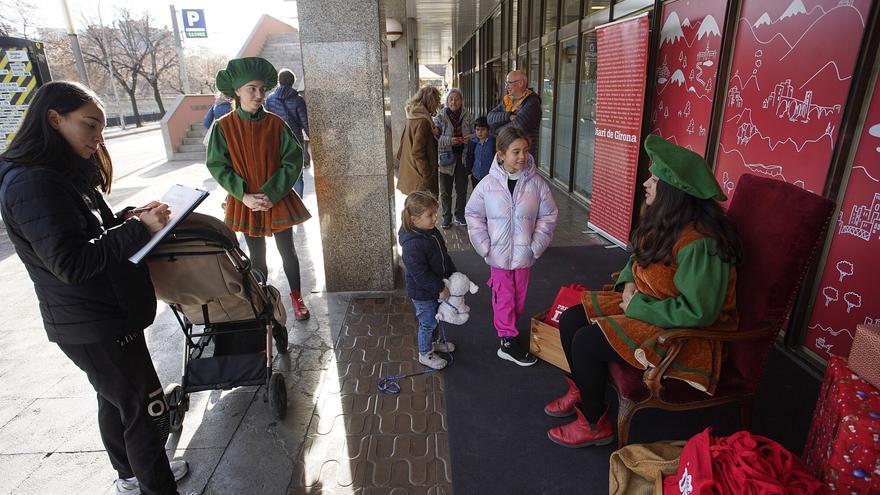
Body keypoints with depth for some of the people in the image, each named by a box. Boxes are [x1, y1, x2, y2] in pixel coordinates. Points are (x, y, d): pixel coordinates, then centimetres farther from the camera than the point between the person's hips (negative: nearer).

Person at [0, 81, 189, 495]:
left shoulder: (63, 173, 9)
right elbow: (70, 263, -27)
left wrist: (128, 217, -1)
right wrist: (139, 229, -25)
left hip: (102, 317, 10)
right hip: (95, 328, -10)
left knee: (116, 401, 24)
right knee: (148, 413, 0)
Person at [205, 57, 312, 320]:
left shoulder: (276, 124, -7)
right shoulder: (223, 127, -6)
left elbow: (293, 161, -9)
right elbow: (217, 166, -5)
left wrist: (271, 194, -17)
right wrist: (245, 195, -16)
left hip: (278, 200, 0)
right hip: (246, 203, 0)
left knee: (287, 251, 10)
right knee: (257, 256, 14)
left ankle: (296, 296, 28)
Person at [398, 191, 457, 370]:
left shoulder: (432, 232, -3)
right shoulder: (412, 245, -33)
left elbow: (444, 256, 11)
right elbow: (421, 275, -30)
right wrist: (440, 288, -23)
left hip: (436, 287, 9)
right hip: (422, 293, -9)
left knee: (435, 318, 27)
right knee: (427, 323, 10)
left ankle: (433, 343, 52)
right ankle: (425, 354, 33)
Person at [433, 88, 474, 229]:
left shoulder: (468, 116, 2)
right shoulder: (440, 117, -3)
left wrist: (469, 138, -16)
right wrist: (449, 140, -22)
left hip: (462, 157, 2)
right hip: (446, 158, -1)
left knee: (462, 189, 11)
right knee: (445, 191, 6)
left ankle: (460, 216, 28)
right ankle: (446, 217, 19)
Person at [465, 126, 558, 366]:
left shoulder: (536, 182, -8)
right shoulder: (488, 183, -11)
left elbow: (548, 216, 0)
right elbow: (473, 215, -2)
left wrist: (535, 246, -7)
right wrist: (485, 247, -8)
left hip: (524, 253, 2)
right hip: (499, 254, -2)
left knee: (519, 295, 16)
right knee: (503, 297, 8)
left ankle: (507, 327, 39)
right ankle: (508, 342, 20)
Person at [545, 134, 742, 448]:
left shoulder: (699, 244, -29)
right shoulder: (665, 222, 0)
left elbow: (698, 312, -30)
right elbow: (640, 258, 17)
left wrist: (637, 307, -22)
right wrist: (628, 283, -3)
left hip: (685, 332, -9)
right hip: (647, 304, 9)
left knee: (586, 342, -20)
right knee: (570, 320, 0)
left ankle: (595, 424, 5)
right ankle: (581, 391, 24)